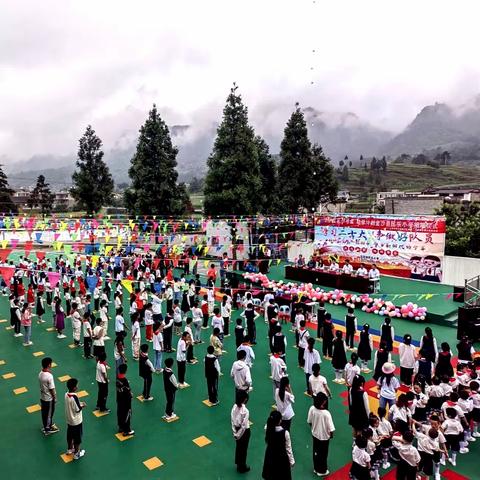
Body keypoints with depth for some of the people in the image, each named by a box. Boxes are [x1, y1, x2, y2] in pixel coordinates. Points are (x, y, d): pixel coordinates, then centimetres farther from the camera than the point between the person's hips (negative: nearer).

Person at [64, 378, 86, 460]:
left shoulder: (67, 394, -8)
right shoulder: (74, 397, -33)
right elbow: (78, 409, -24)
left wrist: (80, 403, 3)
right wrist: (83, 406, -7)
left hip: (69, 419, 7)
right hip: (76, 421, -7)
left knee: (70, 435, 26)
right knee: (77, 437, 12)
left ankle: (69, 449, 46)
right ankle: (76, 454, 27)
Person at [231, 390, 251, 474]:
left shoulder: (234, 407, -14)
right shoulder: (245, 411, -31)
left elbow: (232, 420, -6)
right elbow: (244, 426, -24)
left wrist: (235, 433, 2)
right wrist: (238, 434, -10)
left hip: (237, 430, 6)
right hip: (244, 431, -5)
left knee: (238, 447, 26)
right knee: (243, 449, 17)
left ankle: (238, 464, 46)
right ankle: (242, 467, 37)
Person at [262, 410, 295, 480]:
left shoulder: (267, 430, -18)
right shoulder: (285, 433, -28)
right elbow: (288, 448, -17)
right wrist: (292, 461, -1)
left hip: (270, 457, 4)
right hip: (281, 458, -4)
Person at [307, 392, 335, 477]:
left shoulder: (312, 409, -20)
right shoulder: (326, 413, -34)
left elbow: (309, 422, -3)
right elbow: (331, 429, -24)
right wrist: (331, 434, -2)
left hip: (315, 434, 4)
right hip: (324, 436, -4)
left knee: (316, 452, 26)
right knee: (323, 454, 19)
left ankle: (316, 468, 45)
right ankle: (322, 471, 39)